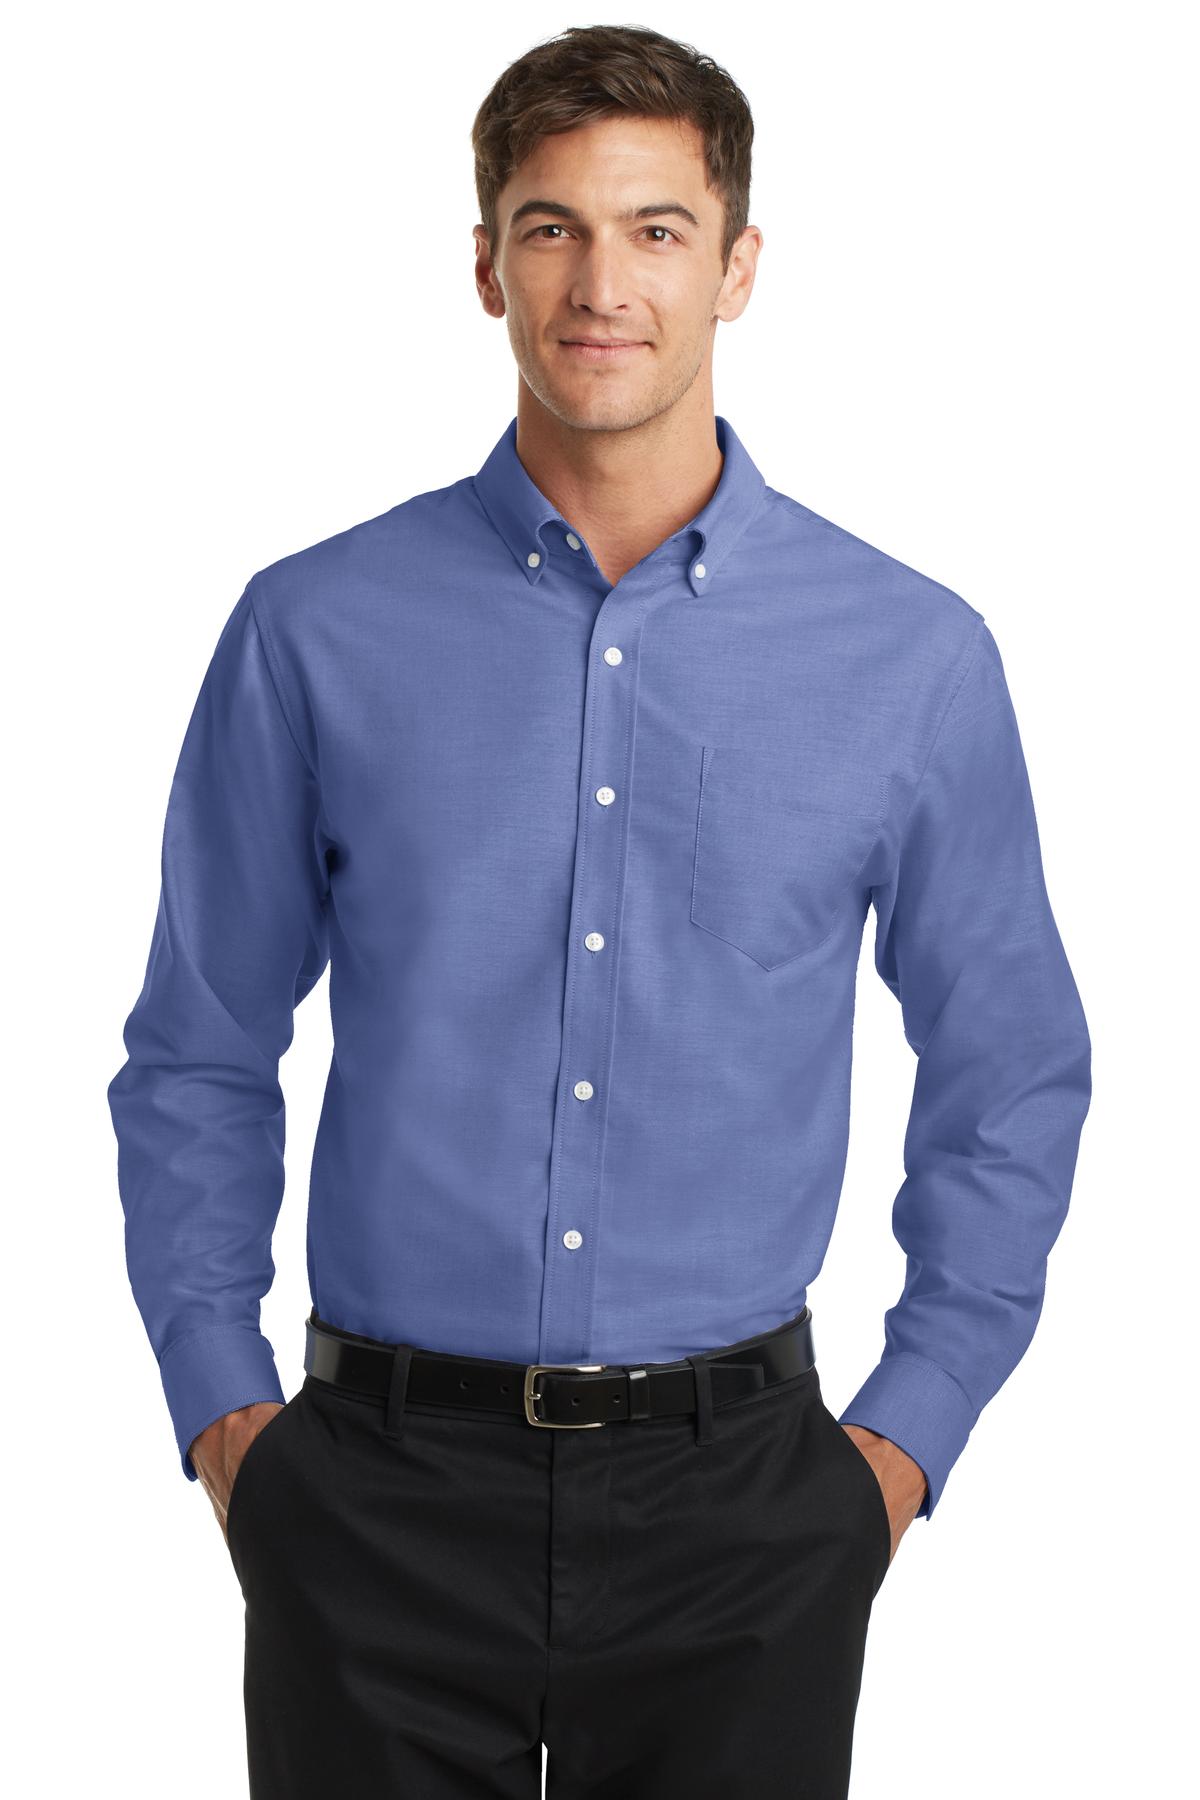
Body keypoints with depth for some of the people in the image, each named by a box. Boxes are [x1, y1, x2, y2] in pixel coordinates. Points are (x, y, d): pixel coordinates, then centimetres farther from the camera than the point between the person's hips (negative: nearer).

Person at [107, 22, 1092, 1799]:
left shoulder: (918, 656, -1)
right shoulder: (315, 632, -1)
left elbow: (1010, 1075, 8)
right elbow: (197, 1062, 7)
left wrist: (907, 1437, 3)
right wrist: (220, 1414, 2)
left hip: (739, 1505, 1)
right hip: (386, 1500, 0)